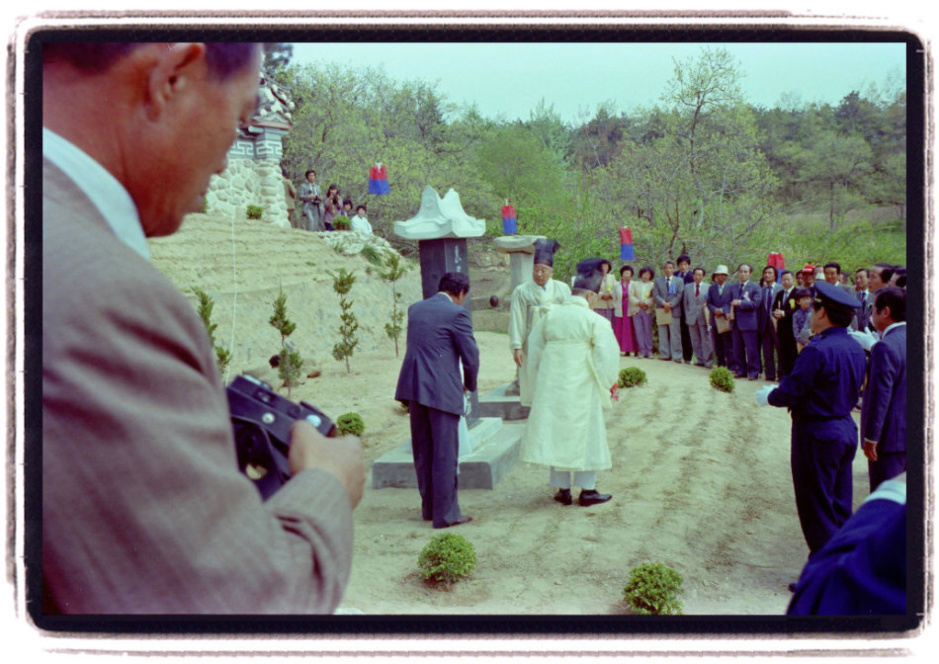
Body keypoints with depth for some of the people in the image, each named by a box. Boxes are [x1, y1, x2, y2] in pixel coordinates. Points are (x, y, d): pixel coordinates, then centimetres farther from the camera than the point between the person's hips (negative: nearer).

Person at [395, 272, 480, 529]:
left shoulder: (415, 309, 13)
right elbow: (470, 355, -7)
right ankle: (446, 513, 5)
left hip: (413, 387, 7)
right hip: (442, 391, -7)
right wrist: (469, 384, 12)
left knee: (423, 452, 15)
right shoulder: (456, 313, -8)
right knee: (445, 454, 0)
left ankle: (429, 507, 25)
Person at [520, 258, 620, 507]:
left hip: (551, 386, 4)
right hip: (581, 387, -4)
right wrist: (607, 383, 7)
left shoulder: (550, 315, 3)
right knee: (585, 433, 7)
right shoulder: (595, 321, -11)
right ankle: (587, 490, 13)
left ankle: (563, 489, 17)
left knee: (556, 432, 11)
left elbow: (535, 349, 12)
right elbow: (607, 356, -10)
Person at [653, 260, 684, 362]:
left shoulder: (679, 281, 9)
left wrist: (670, 304, -12)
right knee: (663, 334, 4)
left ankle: (676, 356, 0)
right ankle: (664, 355, 9)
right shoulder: (658, 281, 13)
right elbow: (655, 295, 3)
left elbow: (679, 295, 0)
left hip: (674, 310, -2)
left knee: (675, 334, -3)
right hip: (661, 310, 2)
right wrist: (664, 303, -13)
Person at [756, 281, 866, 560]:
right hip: (846, 430, 9)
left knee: (817, 509, 1)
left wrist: (768, 396, 2)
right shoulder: (855, 348, 4)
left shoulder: (818, 350, -23)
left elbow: (790, 392, -20)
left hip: (817, 435, -8)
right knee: (841, 508, 17)